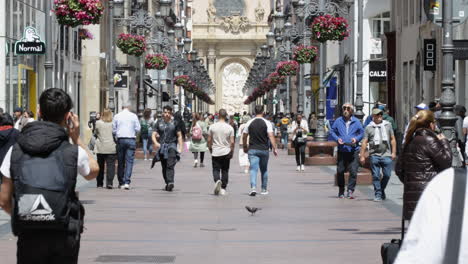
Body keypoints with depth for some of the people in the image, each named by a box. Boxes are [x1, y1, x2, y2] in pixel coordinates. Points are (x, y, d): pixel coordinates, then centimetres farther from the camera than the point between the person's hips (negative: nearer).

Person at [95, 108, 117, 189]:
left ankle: (99, 184, 16)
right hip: (111, 148, -1)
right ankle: (109, 183, -14)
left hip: (100, 149, 1)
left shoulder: (98, 123, -3)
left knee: (100, 166, 12)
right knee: (110, 165, -2)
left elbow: (95, 133, 8)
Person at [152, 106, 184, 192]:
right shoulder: (159, 123, 9)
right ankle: (167, 183, 20)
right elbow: (154, 135, 4)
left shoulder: (174, 123, 6)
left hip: (172, 145, -2)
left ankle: (170, 182, -29)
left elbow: (179, 136, 9)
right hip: (162, 146, 2)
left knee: (170, 165, -18)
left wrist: (180, 148, -1)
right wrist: (156, 143, -17)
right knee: (164, 167, 7)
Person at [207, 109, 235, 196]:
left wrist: (210, 149, 17)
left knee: (216, 170, 4)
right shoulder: (230, 127, -5)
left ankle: (217, 180, -26)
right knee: (225, 171, 10)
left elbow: (209, 140, 2)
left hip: (215, 153, 0)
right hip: (226, 153, 0)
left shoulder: (212, 126, -4)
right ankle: (223, 189, 11)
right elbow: (232, 142, -6)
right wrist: (232, 152, 7)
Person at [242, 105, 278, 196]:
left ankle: (253, 187, -25)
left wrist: (245, 147, 22)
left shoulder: (250, 123, 2)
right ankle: (264, 189, 23)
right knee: (264, 170, 14)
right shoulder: (267, 123, -4)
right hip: (264, 150, 0)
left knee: (253, 169, -6)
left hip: (252, 150, 0)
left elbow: (244, 136, 7)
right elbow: (271, 136, -12)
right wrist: (274, 148, -10)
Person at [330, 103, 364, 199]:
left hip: (353, 150, -1)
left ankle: (350, 190, -3)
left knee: (353, 171, -9)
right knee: (340, 171, 5)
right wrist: (337, 139, -4)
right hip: (342, 150, 1)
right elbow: (332, 132, 13)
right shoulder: (338, 121, 8)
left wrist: (356, 139, -7)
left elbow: (362, 133, 11)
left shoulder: (356, 122, 6)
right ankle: (341, 191, 19)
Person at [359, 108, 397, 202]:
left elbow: (392, 139, 13)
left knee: (387, 175, -1)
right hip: (374, 155, -1)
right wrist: (362, 156, -2)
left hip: (386, 155, 1)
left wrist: (393, 152, 6)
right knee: (376, 176, -1)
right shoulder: (369, 127, 6)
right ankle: (377, 195, 6)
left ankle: (382, 190, 23)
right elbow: (364, 142, 4)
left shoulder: (388, 125, 11)